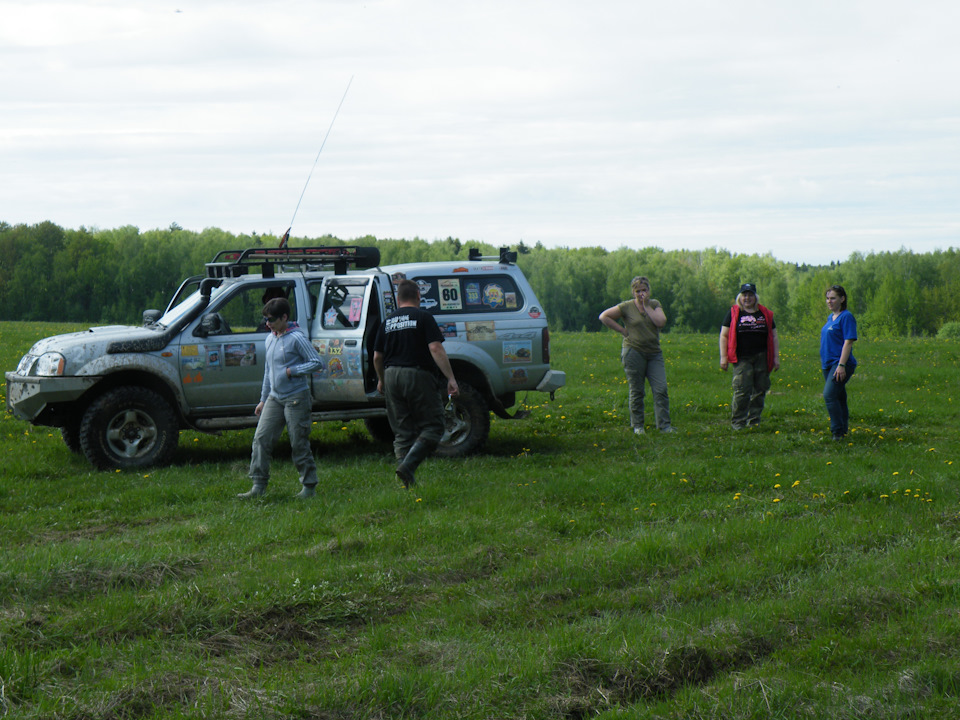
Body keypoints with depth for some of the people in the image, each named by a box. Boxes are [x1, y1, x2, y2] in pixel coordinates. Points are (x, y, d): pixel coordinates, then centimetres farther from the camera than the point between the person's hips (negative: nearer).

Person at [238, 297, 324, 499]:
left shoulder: (297, 338, -11)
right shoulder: (270, 339, 13)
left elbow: (317, 362, -13)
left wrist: (291, 371, -17)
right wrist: (263, 399, 21)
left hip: (295, 398, -7)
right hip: (274, 398, 7)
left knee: (299, 444, -2)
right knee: (261, 438, -2)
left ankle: (309, 487, 10)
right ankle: (258, 486, 0)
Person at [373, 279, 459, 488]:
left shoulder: (388, 321, 12)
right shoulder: (423, 317, -3)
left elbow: (377, 357, 16)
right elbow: (435, 348, -13)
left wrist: (381, 380, 34)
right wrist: (451, 378, -13)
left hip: (392, 376, 5)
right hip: (418, 375, -5)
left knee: (402, 432, 10)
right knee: (431, 427, 0)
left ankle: (408, 480, 4)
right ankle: (407, 466, -18)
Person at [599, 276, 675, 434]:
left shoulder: (655, 304, 9)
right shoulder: (627, 307, 0)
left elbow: (661, 322, -7)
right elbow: (604, 316, -1)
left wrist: (646, 305, -8)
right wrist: (622, 330, -3)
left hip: (654, 353, 3)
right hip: (634, 352, -3)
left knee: (661, 389, -5)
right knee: (636, 391, 2)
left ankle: (665, 425, -3)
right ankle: (637, 426, 12)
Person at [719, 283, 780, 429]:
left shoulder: (765, 314, 14)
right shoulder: (733, 313, 7)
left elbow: (774, 337, 16)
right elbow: (724, 336, 5)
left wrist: (776, 358, 9)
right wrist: (723, 357, -3)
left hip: (761, 358, 3)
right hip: (742, 359, -3)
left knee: (760, 390, 3)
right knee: (742, 390, -11)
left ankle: (754, 419, 14)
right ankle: (738, 422, -4)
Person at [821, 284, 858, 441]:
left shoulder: (846, 317, -10)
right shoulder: (830, 318, 17)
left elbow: (848, 342, -17)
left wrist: (841, 365, -22)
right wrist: (823, 364, 22)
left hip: (841, 363, -9)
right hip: (828, 364, 9)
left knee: (829, 395, -19)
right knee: (839, 398, 13)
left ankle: (838, 432, -17)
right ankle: (844, 429, 20)